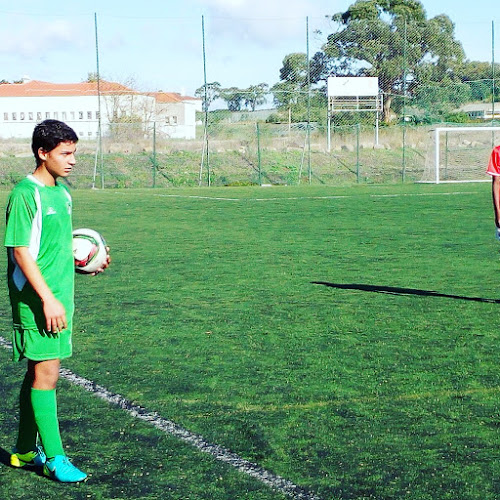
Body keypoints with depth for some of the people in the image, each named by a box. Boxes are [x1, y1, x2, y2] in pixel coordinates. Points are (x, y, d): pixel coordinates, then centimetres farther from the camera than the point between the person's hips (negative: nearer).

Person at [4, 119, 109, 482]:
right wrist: (48, 299, -21)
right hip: (37, 301, -8)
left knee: (39, 371, 14)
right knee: (46, 372, -5)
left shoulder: (62, 193, 12)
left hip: (58, 298, 8)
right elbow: (21, 251, -18)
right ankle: (54, 458, 2)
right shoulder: (26, 194, -14)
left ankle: (25, 451, 24)